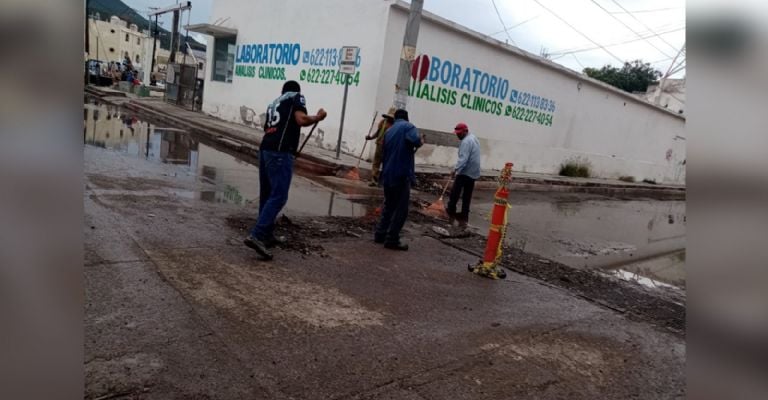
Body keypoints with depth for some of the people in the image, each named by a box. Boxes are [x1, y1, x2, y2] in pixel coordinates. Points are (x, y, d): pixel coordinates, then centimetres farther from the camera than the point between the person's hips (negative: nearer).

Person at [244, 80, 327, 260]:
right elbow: (301, 120, -10)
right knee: (278, 196, -11)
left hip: (265, 149, 8)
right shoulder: (297, 97, 8)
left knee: (267, 194, 14)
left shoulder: (274, 103, 28)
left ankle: (267, 235, 22)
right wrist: (318, 117, 6)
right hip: (280, 152, -8)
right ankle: (256, 236, -21)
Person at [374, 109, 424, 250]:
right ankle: (392, 240, 1)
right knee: (401, 208, 0)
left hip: (387, 175, 7)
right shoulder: (408, 126, -2)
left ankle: (380, 234, 21)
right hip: (402, 174, -7)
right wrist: (421, 141, -1)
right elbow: (416, 141, -23)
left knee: (389, 206, 20)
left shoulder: (388, 131, 19)